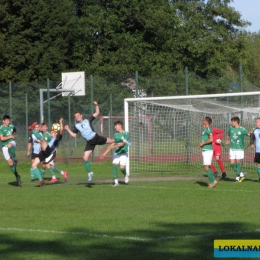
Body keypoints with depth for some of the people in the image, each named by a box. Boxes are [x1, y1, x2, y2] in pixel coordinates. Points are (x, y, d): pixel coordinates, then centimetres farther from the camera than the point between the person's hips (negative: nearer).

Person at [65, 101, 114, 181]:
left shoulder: (87, 120, -1)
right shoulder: (76, 126, 6)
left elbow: (97, 113, 0)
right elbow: (74, 135, 8)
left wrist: (96, 105, -14)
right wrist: (68, 130, -3)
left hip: (96, 138, -2)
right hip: (90, 143, 2)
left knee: (110, 141, 2)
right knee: (85, 158, -6)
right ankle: (89, 173, 8)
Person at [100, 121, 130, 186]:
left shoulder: (126, 134, -7)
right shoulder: (115, 135, 11)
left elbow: (122, 143, -17)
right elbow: (112, 144, 15)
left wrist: (115, 146, -31)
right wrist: (105, 153, 12)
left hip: (124, 153, -5)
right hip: (116, 153, 5)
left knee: (122, 168, -15)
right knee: (114, 165, -13)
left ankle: (126, 174, 21)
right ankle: (116, 182, -7)